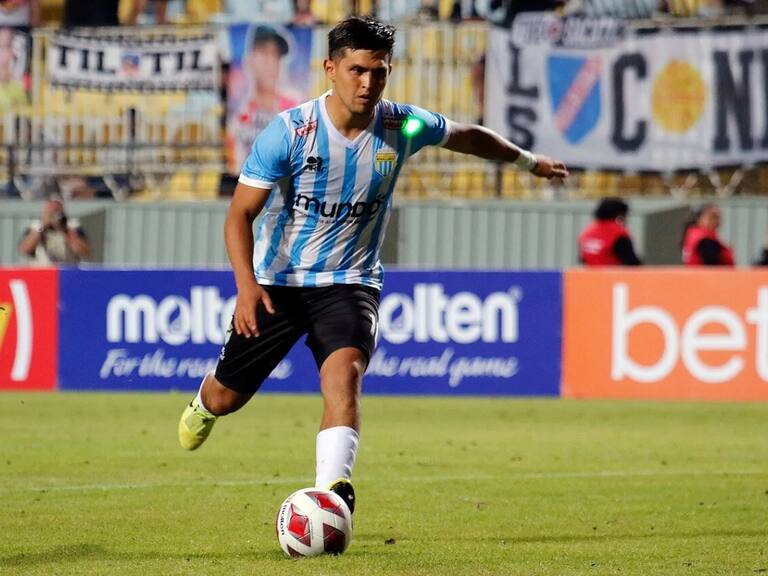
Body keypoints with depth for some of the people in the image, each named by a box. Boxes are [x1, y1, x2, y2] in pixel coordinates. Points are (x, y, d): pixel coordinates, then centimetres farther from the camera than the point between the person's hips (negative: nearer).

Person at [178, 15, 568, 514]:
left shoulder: (402, 127, -8)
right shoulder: (290, 131, -18)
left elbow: (467, 136, 15)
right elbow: (241, 213, -14)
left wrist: (529, 161, 27)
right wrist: (246, 285, -27)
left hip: (350, 282, 1)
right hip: (276, 281, 0)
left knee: (345, 372, -29)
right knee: (227, 397, 11)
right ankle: (203, 406, 50)